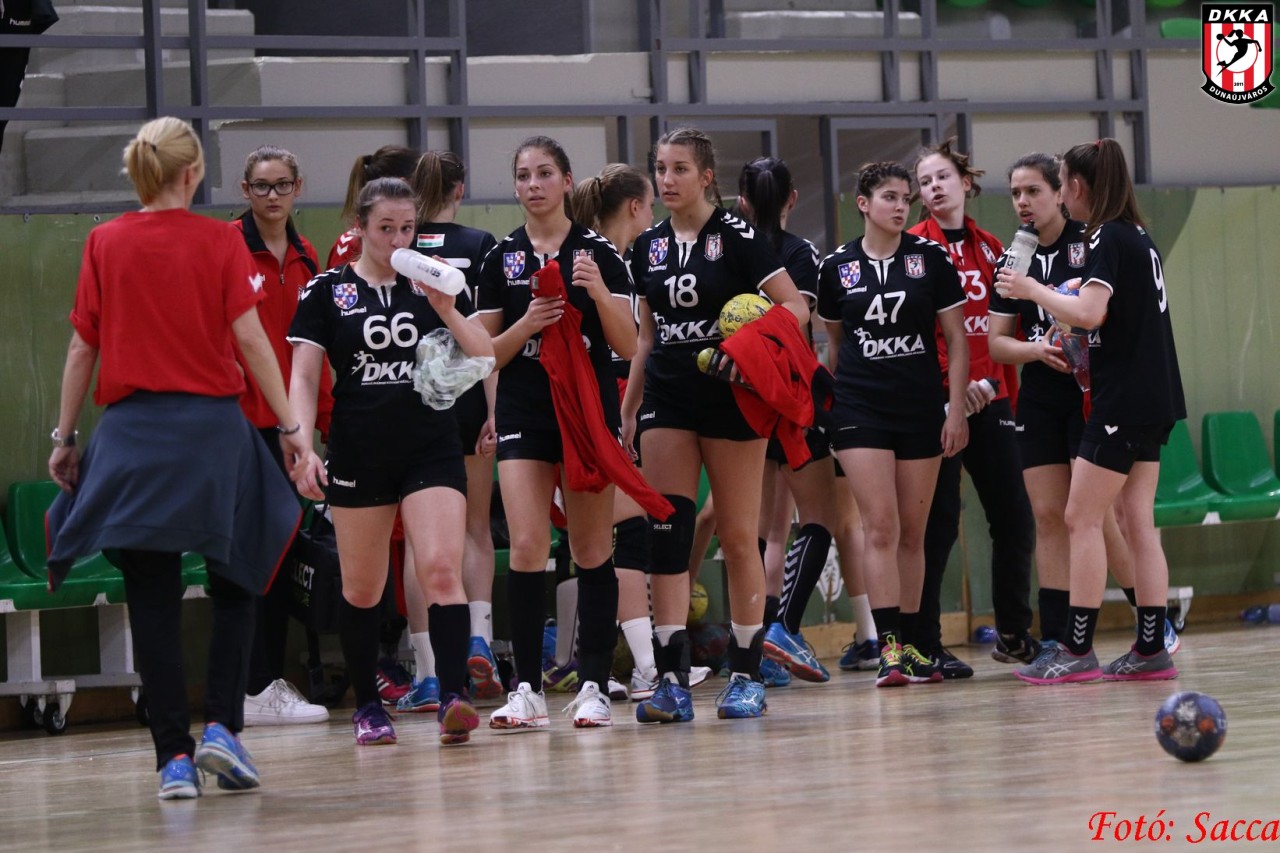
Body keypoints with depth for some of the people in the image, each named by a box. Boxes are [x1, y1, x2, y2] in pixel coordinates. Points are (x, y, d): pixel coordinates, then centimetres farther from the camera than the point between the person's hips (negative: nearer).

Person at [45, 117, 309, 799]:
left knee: (152, 601, 3)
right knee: (236, 584, 15)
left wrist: (64, 436, 11)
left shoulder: (104, 244, 2)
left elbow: (83, 348, 3)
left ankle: (174, 755, -1)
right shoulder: (218, 241, -2)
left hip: (132, 434, 1)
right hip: (212, 424, -1)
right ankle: (220, 725, 0)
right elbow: (249, 339, -6)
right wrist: (290, 425, -2)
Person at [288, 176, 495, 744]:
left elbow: (485, 359, 1)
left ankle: (453, 697, -23)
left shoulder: (435, 284, 6)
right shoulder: (327, 292, 2)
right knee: (361, 589, 8)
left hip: (432, 449, 0)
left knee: (442, 569, -17)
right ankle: (367, 707, 22)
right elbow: (304, 378, 0)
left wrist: (446, 310, -14)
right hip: (358, 456, 0)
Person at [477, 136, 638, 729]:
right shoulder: (501, 258, 7)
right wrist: (526, 325, -11)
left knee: (592, 549, 1)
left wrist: (598, 291, -18)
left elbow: (628, 346, -2)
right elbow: (487, 352, 8)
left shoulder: (598, 252, 2)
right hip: (523, 414, 1)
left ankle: (593, 686, 5)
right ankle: (527, 689, -8)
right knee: (527, 547, -10)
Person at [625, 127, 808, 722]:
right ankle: (672, 679, -5)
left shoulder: (735, 236, -6)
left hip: (730, 398, -5)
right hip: (667, 399, 5)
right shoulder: (648, 247, 11)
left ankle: (746, 677, 7)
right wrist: (627, 410, 15)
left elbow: (795, 307, -8)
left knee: (738, 537, 0)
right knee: (666, 534, -4)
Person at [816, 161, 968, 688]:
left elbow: (956, 339, 3)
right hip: (860, 408, -1)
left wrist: (956, 409, -3)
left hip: (921, 407, 1)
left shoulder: (930, 258, 1)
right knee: (880, 526, -11)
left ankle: (909, 645, 13)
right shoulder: (836, 267, 3)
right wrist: (830, 401, 17)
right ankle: (888, 648, -14)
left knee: (912, 532, 5)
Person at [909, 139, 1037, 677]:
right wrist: (954, 381, -20)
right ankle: (925, 646, 1)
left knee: (1014, 516, 6)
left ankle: (1014, 634, 20)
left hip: (988, 396, 6)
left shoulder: (988, 248, 14)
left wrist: (1006, 390, 6)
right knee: (938, 522, -5)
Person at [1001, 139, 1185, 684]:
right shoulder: (1138, 237, 16)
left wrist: (1032, 290, -11)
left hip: (1123, 400, -9)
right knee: (1137, 523, 8)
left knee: (1082, 519, -6)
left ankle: (1077, 651, -7)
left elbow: (1090, 313, -23)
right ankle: (1151, 650, 6)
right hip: (1153, 400, 9)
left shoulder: (1106, 238, -12)